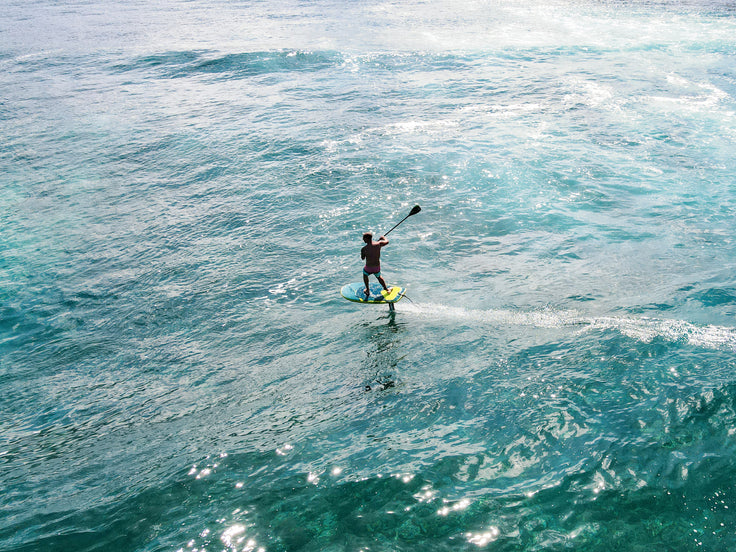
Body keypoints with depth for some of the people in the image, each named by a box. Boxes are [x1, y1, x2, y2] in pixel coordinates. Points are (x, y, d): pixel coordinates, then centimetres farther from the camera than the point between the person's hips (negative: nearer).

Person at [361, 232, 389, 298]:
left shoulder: (364, 249, -20)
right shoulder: (378, 244, -13)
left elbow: (363, 258, -2)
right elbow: (387, 242, 8)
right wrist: (383, 237, 29)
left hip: (368, 268, -2)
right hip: (377, 268, 2)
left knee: (365, 274, 34)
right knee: (379, 277, 35)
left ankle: (367, 290, 42)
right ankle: (386, 289, 48)